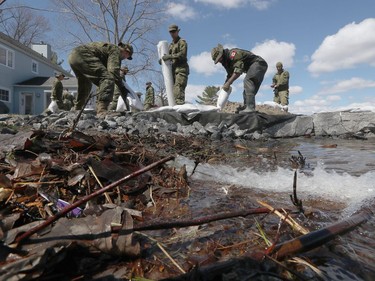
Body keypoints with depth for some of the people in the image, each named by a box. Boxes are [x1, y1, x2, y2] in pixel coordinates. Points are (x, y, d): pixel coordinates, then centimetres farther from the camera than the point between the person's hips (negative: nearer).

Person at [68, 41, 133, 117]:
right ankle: (102, 112, -36)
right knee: (108, 79, -21)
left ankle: (77, 110, 45)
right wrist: (121, 87, -13)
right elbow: (113, 70, -16)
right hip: (82, 55, -11)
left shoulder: (109, 47, 31)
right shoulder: (116, 50, 1)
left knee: (86, 85, 29)